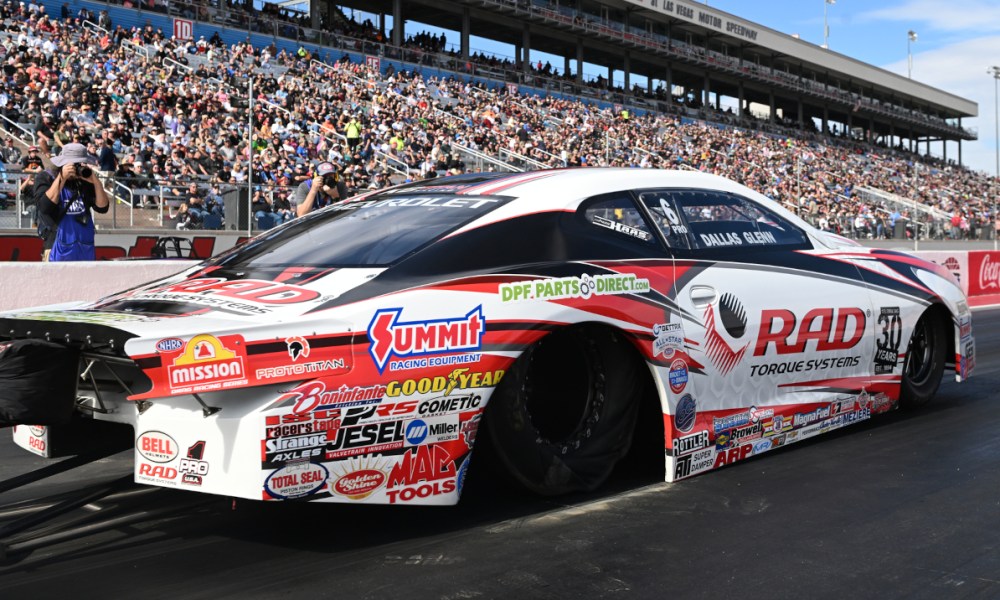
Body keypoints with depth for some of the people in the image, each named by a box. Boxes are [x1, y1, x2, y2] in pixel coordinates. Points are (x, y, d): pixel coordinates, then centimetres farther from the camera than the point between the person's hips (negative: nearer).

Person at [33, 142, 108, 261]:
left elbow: (102, 207, 1)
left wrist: (95, 181, -11)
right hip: (59, 249, -4)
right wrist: (62, 178, -17)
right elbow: (45, 206, -17)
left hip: (86, 249, 4)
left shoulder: (86, 180, 7)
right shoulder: (45, 178, -1)